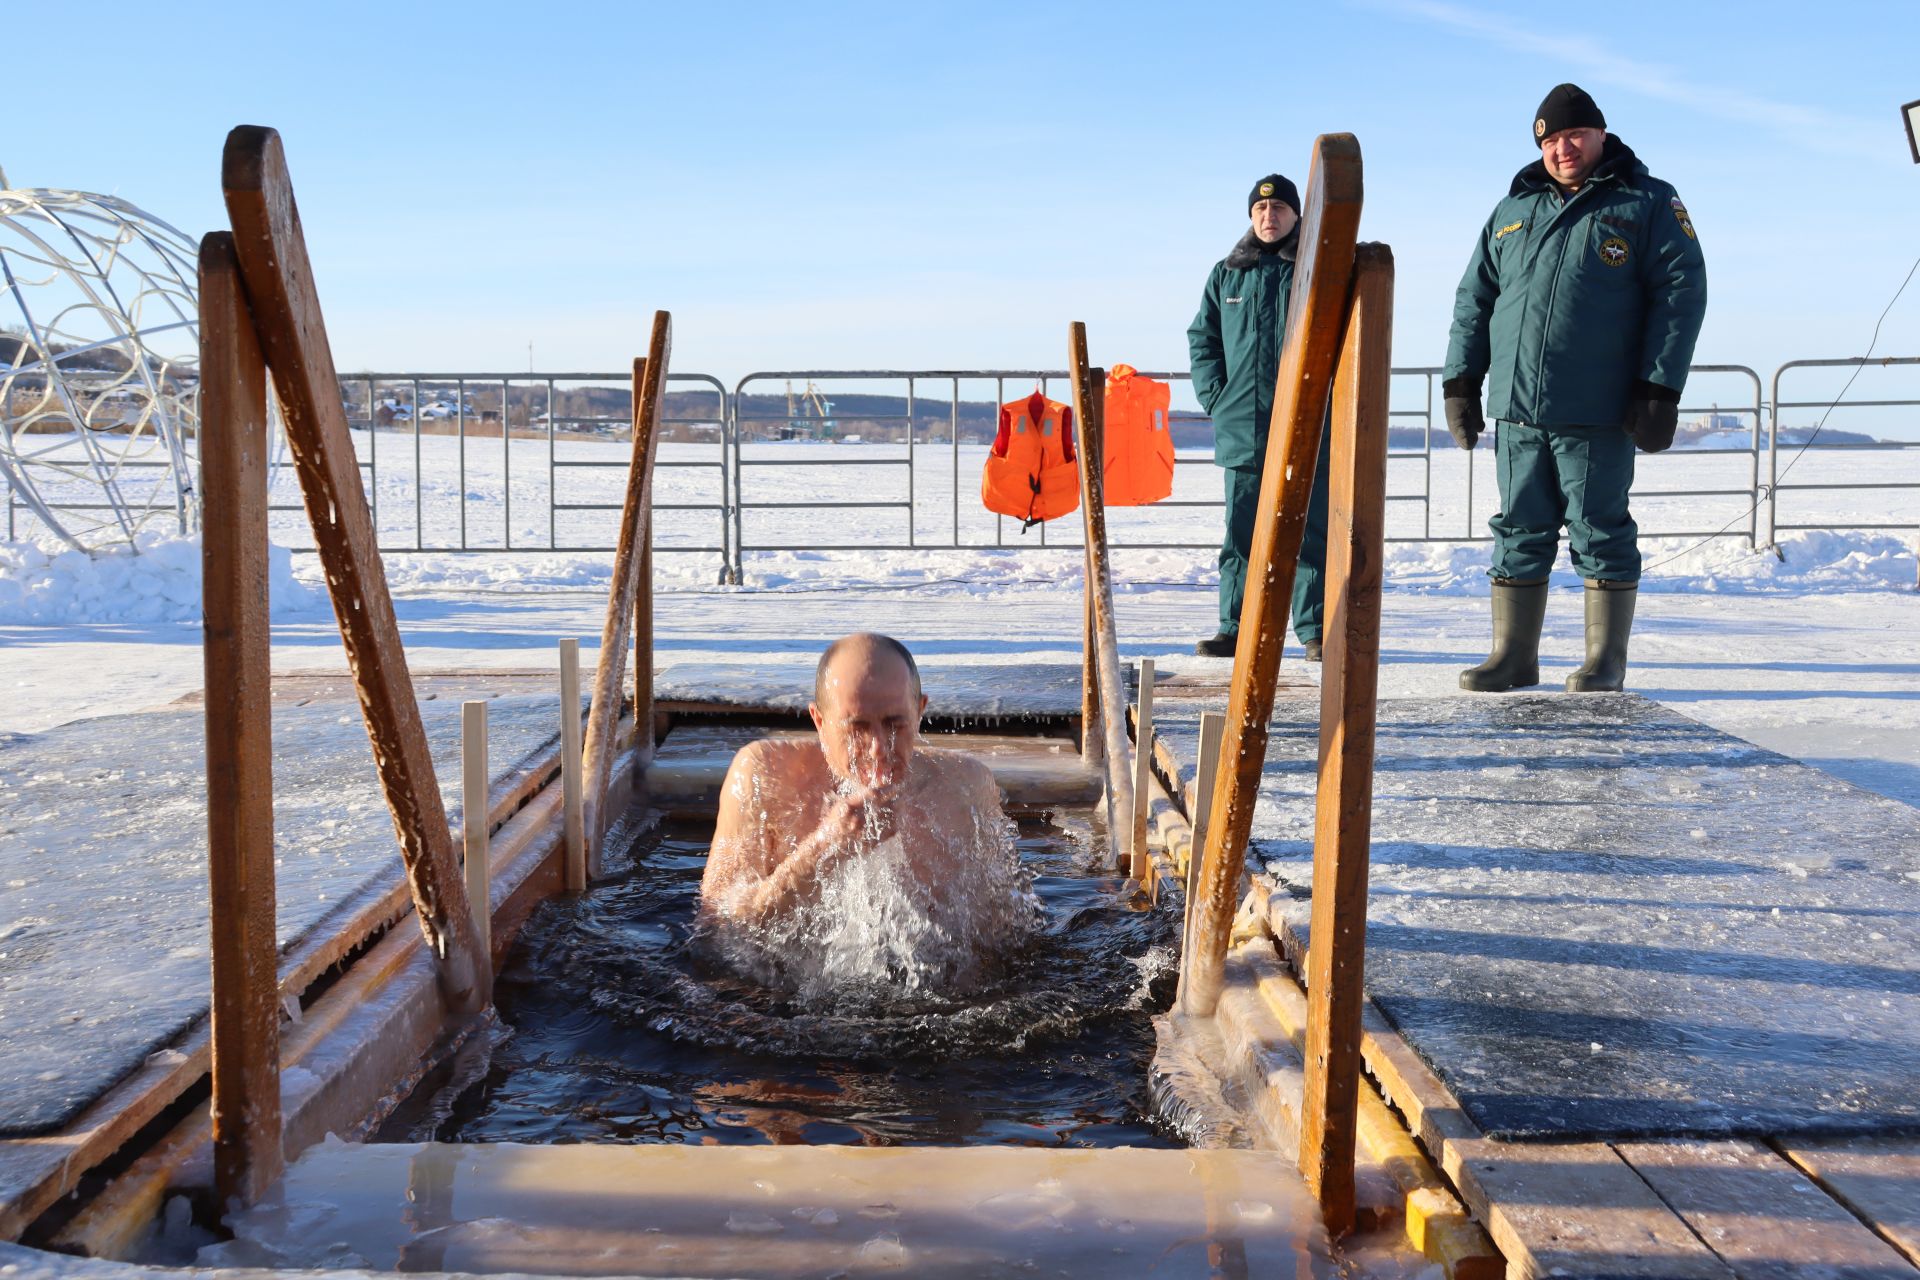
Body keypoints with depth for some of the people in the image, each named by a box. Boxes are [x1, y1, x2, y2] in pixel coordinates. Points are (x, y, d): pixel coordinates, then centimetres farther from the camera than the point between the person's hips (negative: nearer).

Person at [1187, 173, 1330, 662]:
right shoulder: (1227, 274, 13)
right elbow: (1201, 338, 16)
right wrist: (1215, 398, 4)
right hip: (1242, 429, 2)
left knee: (1311, 531, 0)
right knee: (1241, 534, 5)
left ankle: (1315, 630, 6)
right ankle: (1236, 629, 11)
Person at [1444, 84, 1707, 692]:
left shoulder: (1647, 204, 4)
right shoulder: (1514, 211, 17)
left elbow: (1681, 292, -3)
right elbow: (1474, 298, 19)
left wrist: (1659, 389, -11)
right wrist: (1459, 381, 10)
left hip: (1597, 414, -4)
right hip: (1516, 412, 4)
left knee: (1601, 533, 1)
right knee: (1518, 533, 8)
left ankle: (1605, 663, 9)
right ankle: (1513, 657, 16)